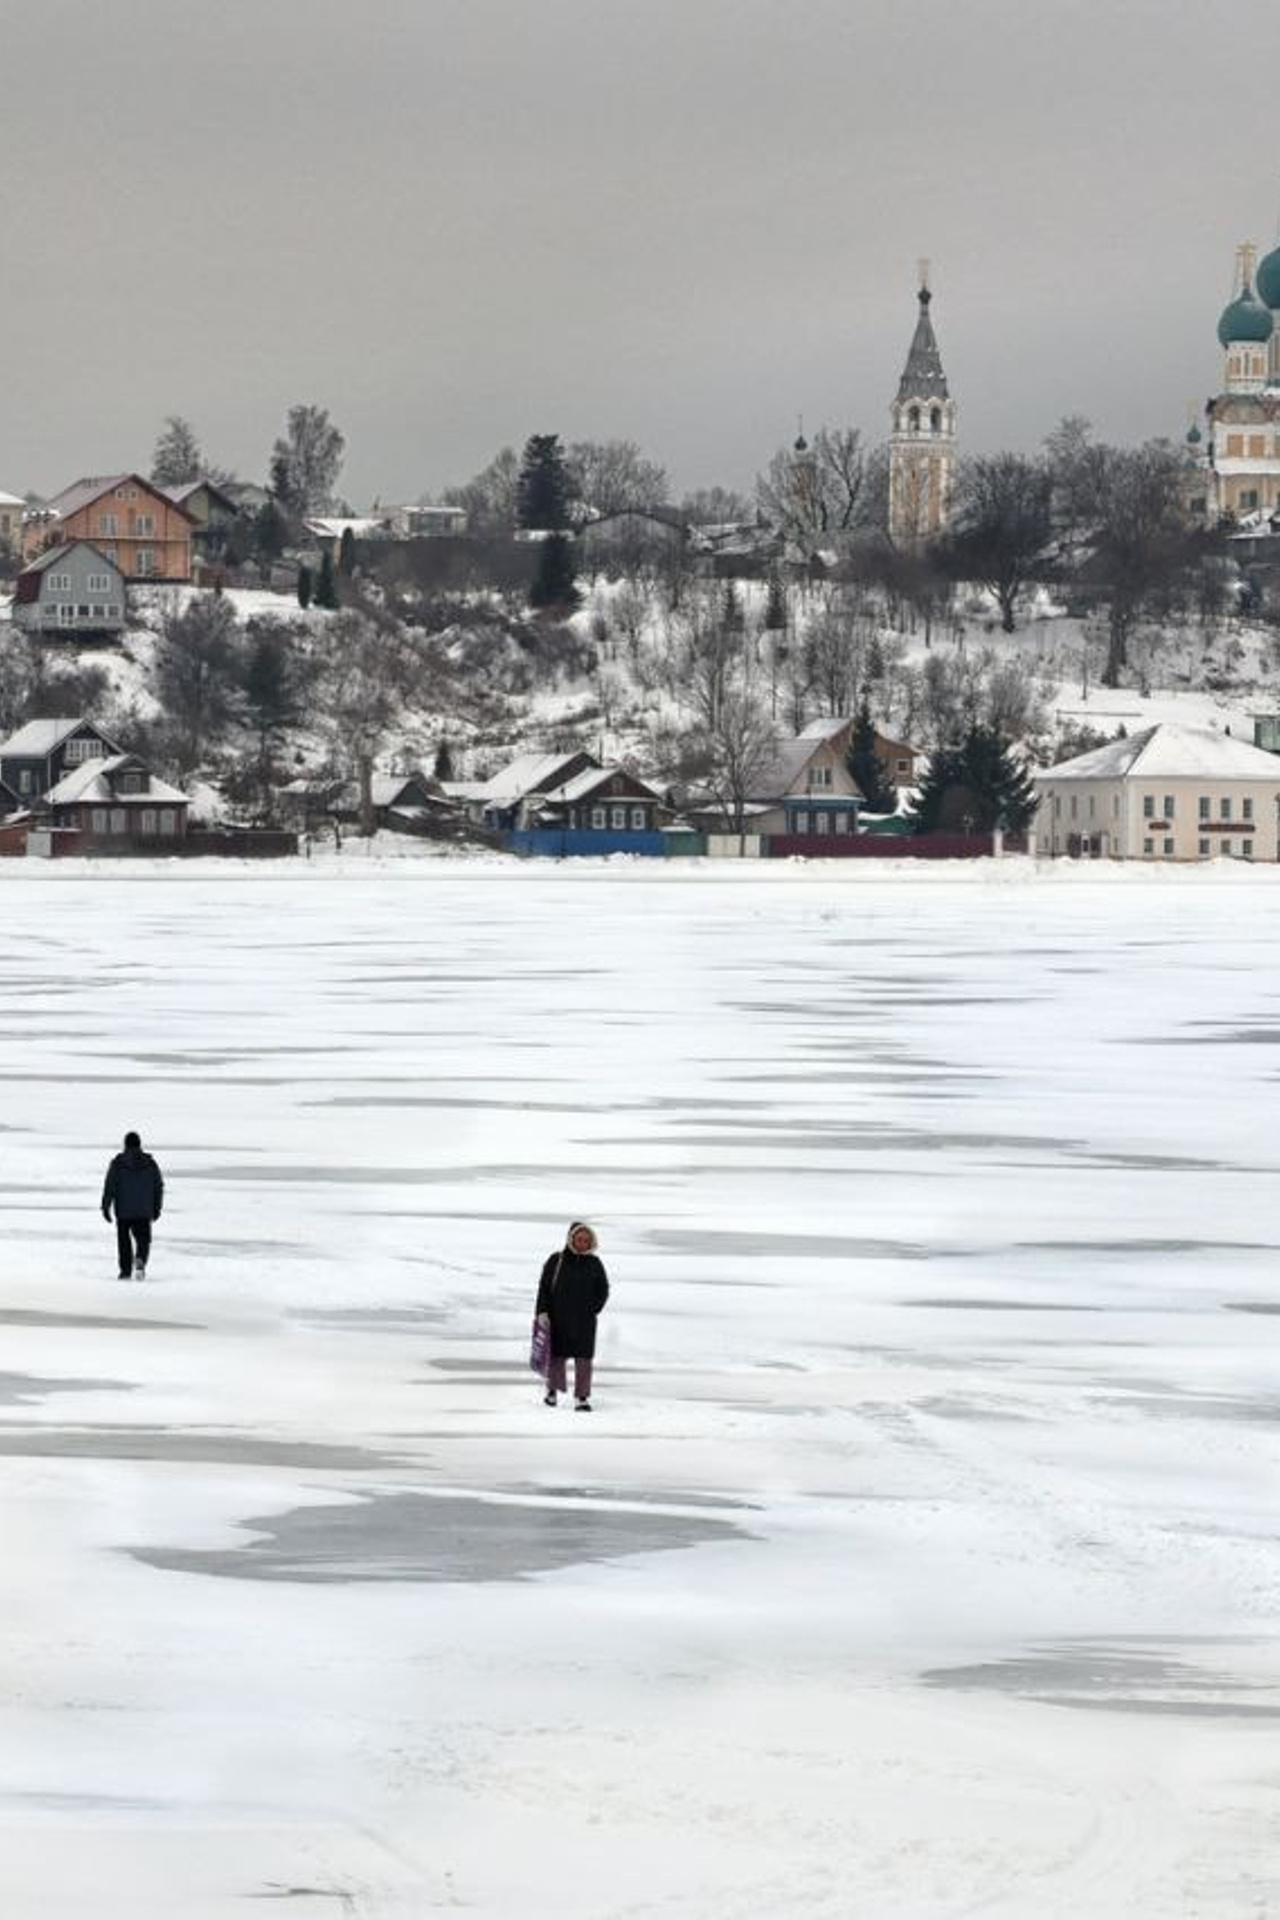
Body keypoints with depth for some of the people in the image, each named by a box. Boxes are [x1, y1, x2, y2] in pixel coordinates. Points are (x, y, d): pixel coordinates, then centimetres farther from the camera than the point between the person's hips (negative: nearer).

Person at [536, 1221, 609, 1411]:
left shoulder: (594, 1263, 5)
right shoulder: (556, 1261, 0)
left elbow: (603, 1289, 13)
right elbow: (544, 1289, 1)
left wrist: (594, 1309, -1)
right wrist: (542, 1314, -6)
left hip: (585, 1320, 1)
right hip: (559, 1318, -1)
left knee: (584, 1359, -3)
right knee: (557, 1356, 8)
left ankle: (582, 1397, 1)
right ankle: (552, 1389, 29)